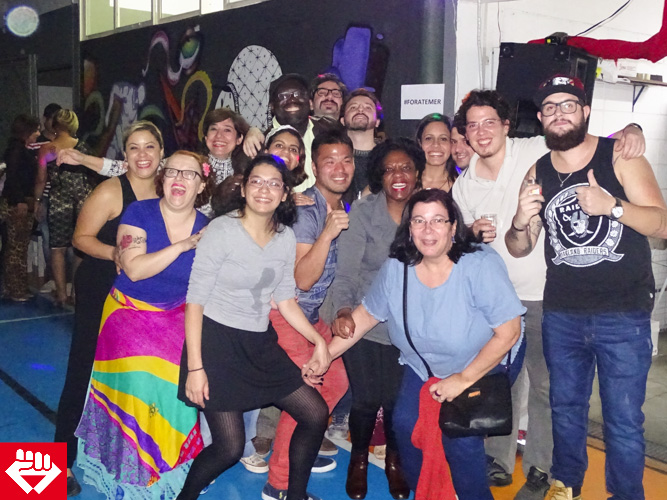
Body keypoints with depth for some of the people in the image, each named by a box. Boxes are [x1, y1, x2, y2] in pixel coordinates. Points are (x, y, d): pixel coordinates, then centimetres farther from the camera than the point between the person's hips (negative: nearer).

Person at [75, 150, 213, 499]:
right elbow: (134, 269, -22)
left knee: (178, 381, -13)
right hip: (131, 312, -2)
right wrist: (184, 245, -23)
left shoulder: (207, 228, -3)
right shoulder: (139, 212, -10)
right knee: (139, 383, -14)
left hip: (178, 317, 2)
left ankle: (169, 468, 9)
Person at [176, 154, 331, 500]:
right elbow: (195, 301, -13)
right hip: (216, 341, -6)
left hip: (259, 344, 6)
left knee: (316, 413, 6)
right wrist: (194, 366, -18)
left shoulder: (286, 237, 4)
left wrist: (319, 340, 2)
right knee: (230, 447, -6)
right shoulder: (222, 230, -13)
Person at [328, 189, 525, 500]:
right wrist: (325, 355, -5)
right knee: (405, 424, -11)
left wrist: (464, 379, -20)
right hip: (424, 364, 4)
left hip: (485, 365, -4)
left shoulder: (480, 265, -26)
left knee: (460, 434, -20)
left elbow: (508, 332, -23)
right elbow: (366, 314, 0)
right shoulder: (395, 268, -13)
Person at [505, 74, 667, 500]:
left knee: (623, 419, 1)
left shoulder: (620, 157, -5)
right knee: (566, 407, 17)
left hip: (624, 313, -3)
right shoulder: (537, 173, 5)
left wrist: (612, 205, -27)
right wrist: (521, 222, -15)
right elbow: (519, 249, 7)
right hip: (561, 316, 4)